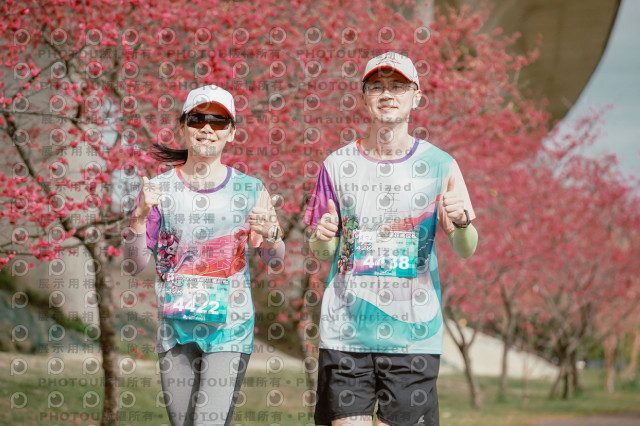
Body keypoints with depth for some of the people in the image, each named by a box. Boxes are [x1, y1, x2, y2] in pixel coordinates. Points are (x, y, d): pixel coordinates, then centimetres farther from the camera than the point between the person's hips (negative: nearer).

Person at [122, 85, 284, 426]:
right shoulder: (160, 189, 1)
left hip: (229, 326, -1)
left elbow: (274, 260, 8)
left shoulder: (249, 190, 1)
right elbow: (134, 265, 0)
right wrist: (140, 216, -17)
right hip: (176, 325, 2)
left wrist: (271, 236, -14)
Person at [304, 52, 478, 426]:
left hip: (413, 332, -1)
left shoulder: (439, 165, 3)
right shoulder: (339, 165, 6)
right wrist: (323, 237, -12)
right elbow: (322, 253, 12)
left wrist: (462, 222, -20)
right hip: (346, 329, 1)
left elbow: (466, 249, 2)